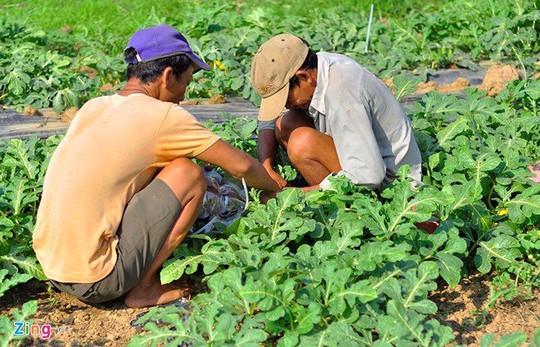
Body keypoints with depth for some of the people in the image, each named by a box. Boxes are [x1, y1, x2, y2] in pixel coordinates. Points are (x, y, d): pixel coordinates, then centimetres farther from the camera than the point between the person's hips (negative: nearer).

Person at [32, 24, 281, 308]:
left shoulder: (93, 107, 10)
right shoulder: (163, 116, -10)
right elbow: (241, 165, -3)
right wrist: (274, 189, 18)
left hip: (50, 264, 8)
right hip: (93, 281, -8)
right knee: (188, 173, -4)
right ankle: (142, 290, 2)